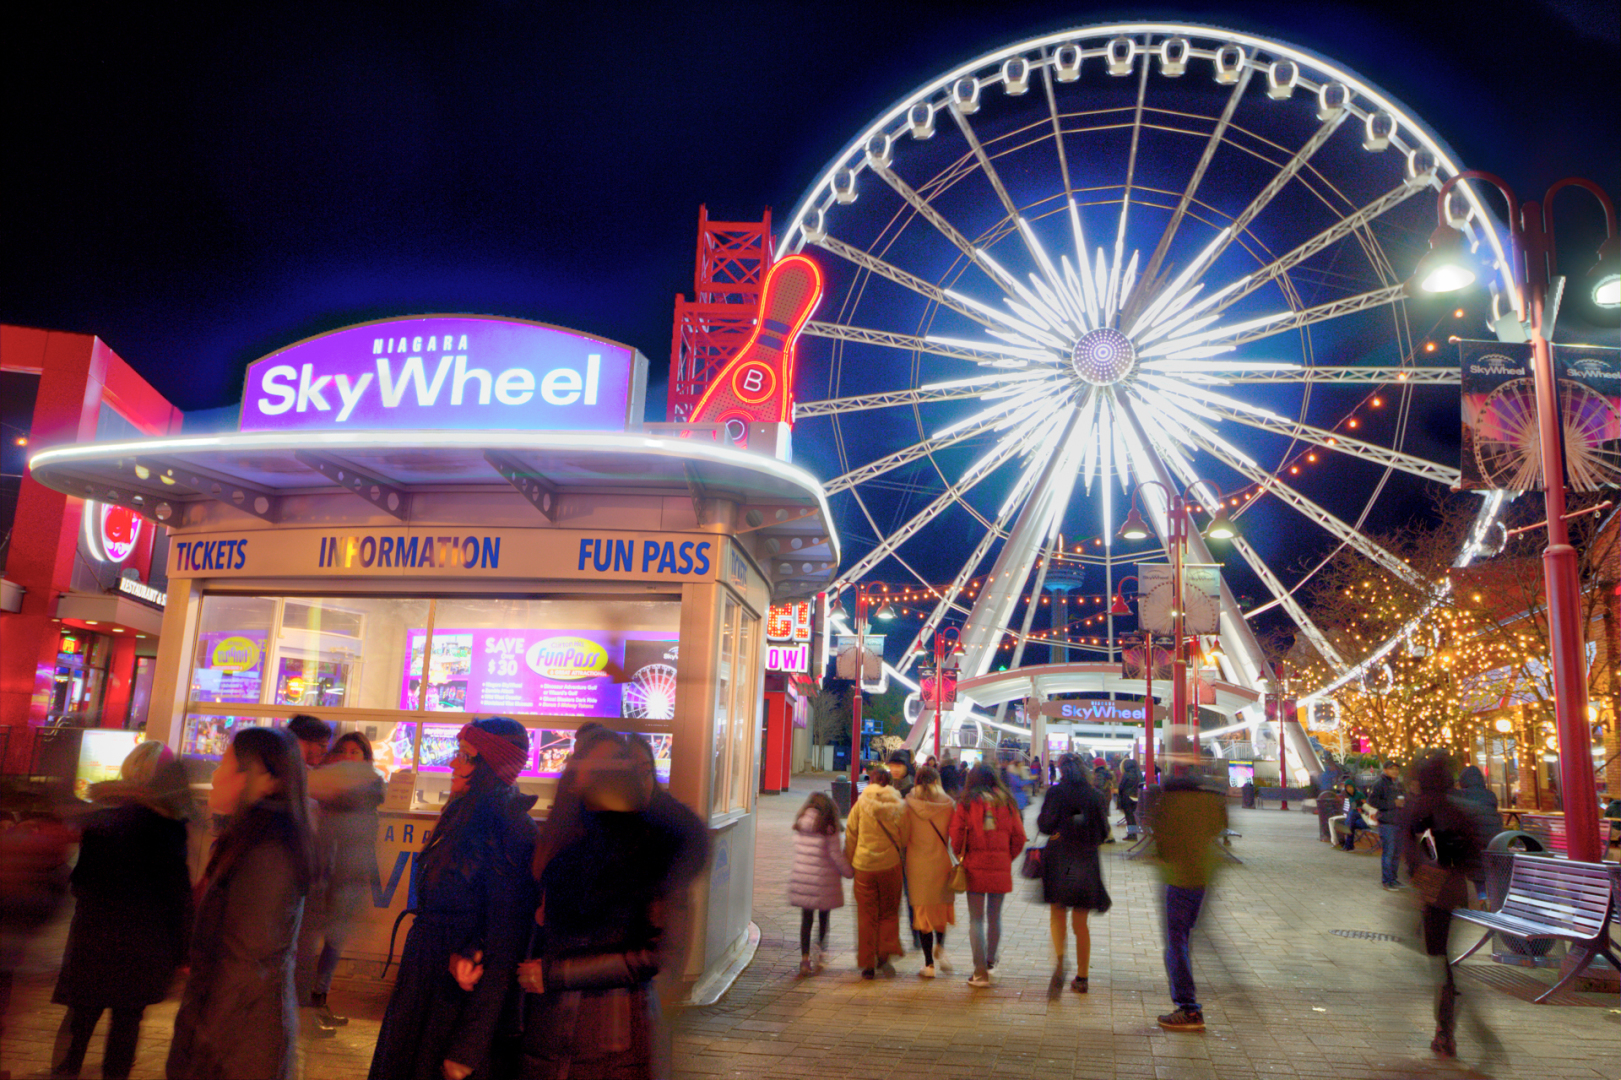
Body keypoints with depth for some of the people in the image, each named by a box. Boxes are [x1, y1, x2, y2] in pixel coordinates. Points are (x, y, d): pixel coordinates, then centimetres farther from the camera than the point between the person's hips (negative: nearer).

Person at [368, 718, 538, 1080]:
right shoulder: (465, 817, 5)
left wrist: (467, 1051, -20)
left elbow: (503, 945, -22)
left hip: (457, 994, -8)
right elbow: (434, 906, 5)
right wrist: (455, 954, -17)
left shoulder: (508, 835, -22)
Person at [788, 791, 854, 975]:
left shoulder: (799, 825, 4)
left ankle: (805, 959, 7)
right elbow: (836, 855, -9)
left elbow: (798, 851, 7)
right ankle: (820, 952, 17)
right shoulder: (829, 828, -10)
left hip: (800, 878, 4)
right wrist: (850, 872, 5)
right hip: (823, 880, -4)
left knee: (806, 919, 10)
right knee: (823, 917, 16)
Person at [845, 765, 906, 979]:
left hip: (864, 865, 0)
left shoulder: (861, 804, -3)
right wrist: (905, 864, 18)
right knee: (889, 912, 15)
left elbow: (850, 835, 1)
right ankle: (884, 955, -1)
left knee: (866, 915, 8)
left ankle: (867, 964, 10)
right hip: (890, 865, 1)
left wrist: (850, 864, 11)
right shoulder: (899, 805, -1)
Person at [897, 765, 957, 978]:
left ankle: (929, 964, 9)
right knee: (942, 906, 20)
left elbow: (902, 837, -2)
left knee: (922, 910, 6)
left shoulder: (909, 805, -7)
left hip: (917, 864, -1)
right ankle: (940, 947, 4)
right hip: (941, 862, 1)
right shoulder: (949, 804, -5)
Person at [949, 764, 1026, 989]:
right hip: (1001, 869, 2)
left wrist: (961, 856, 10)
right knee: (995, 917, 17)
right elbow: (1018, 837, 3)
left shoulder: (966, 804, -4)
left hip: (975, 868, -2)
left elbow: (957, 836, -7)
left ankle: (980, 971, 1)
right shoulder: (1007, 804, 2)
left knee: (976, 919, 4)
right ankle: (990, 962, 25)